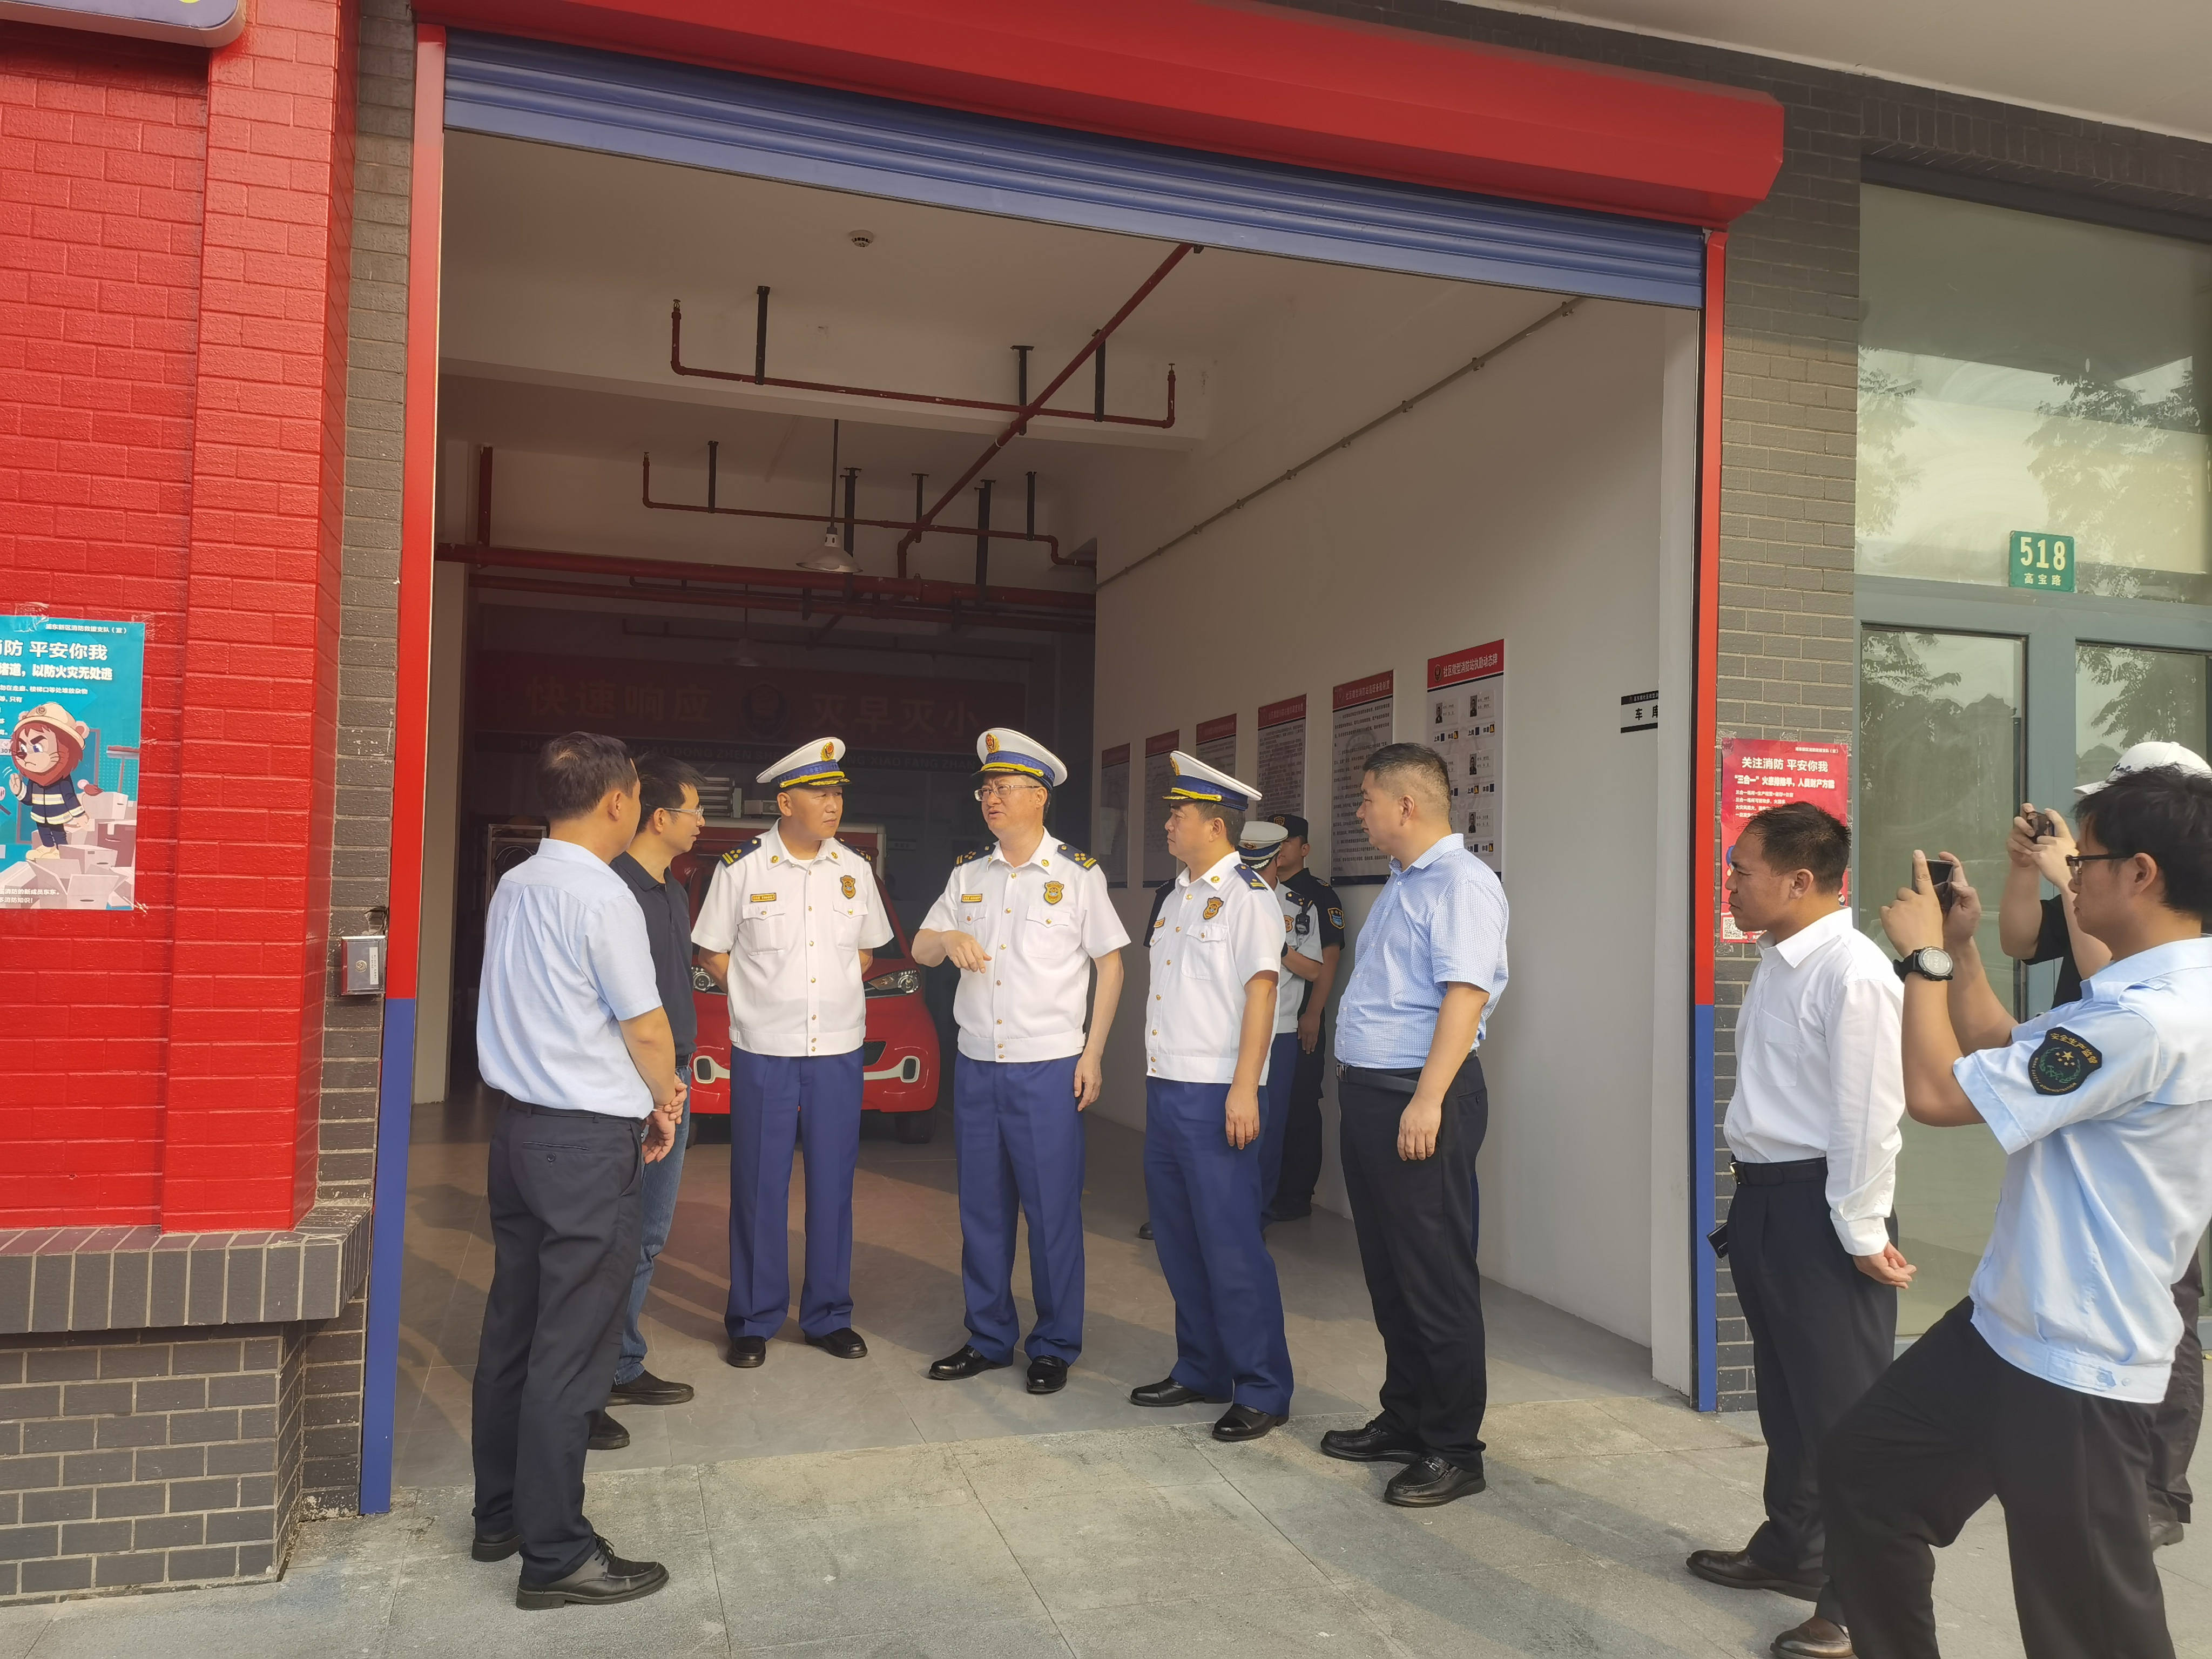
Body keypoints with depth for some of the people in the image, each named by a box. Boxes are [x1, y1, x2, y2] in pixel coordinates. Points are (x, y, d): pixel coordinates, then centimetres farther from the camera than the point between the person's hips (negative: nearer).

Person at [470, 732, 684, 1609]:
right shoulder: (602, 897, -17)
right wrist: (663, 1100, 6)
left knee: (512, 1329, 17)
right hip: (590, 1143, -9)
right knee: (570, 1351, -2)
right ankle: (556, 1555, 7)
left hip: (520, 1128, 9)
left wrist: (644, 1088, 15)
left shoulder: (513, 886, 8)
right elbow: (647, 1027, -13)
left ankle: (500, 1514, 30)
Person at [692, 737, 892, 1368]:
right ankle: (753, 1322, 17)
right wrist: (763, 996, -3)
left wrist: (836, 994, 2)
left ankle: (829, 1317, 21)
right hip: (763, 1054, -3)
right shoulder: (741, 869, -5)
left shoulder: (855, 870, 5)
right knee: (760, 1189, 4)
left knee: (833, 1186, 8)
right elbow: (712, 953, 3)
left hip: (838, 1053, 3)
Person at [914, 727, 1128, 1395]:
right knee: (982, 1207, 11)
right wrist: (949, 939, -13)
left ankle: (1054, 1347, 17)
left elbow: (1110, 964, 0)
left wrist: (1093, 1054, -5)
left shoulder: (1078, 874, -3)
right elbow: (920, 951, 11)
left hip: (1048, 1069, -4)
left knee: (1052, 1210, 2)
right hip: (976, 1064, 4)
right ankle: (988, 1338, 26)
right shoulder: (968, 873, 8)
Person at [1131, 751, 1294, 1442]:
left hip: (1214, 1097, -9)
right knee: (1179, 1241, 15)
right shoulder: (1178, 896, 16)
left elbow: (1260, 993, -15)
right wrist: (1157, 1080, 16)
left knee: (1230, 1247, -4)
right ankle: (1202, 1371, 28)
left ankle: (1262, 1391, 8)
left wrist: (1243, 1090, -20)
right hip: (1166, 1091, 9)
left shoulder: (1246, 896, -10)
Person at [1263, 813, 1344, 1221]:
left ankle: (1297, 1195, 9)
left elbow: (1329, 959, -9)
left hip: (1300, 1020, -5)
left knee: (1300, 1108, 1)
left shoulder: (1320, 895, -3)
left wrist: (1313, 1015, -15)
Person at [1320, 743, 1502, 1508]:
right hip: (1369, 1092, 10)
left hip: (1420, 1099, -10)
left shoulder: (1461, 883, -14)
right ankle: (1404, 1420, 31)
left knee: (1435, 1276, 0)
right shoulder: (1402, 883, 16)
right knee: (1387, 1269, 17)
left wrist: (1427, 1101, -28)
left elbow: (1465, 994, -23)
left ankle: (1453, 1449, 12)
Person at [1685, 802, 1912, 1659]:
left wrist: (1863, 1233, -16)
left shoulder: (1853, 974, -20)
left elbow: (1870, 1113, -19)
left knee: (1845, 1408, 4)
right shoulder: (1775, 962, 8)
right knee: (1786, 1393, 23)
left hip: (1821, 1206, -9)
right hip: (1763, 1195, 9)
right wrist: (1755, 1195, 15)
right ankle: (1790, 1547, 41)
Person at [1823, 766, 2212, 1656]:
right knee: (1862, 1464, 20)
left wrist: (1924, 955, -12)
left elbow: (1937, 1092, -25)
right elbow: (2000, 1058, 22)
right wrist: (1959, 948, 13)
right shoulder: (2138, 996, 7)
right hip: (2008, 1326, 10)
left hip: (2077, 1365, -10)